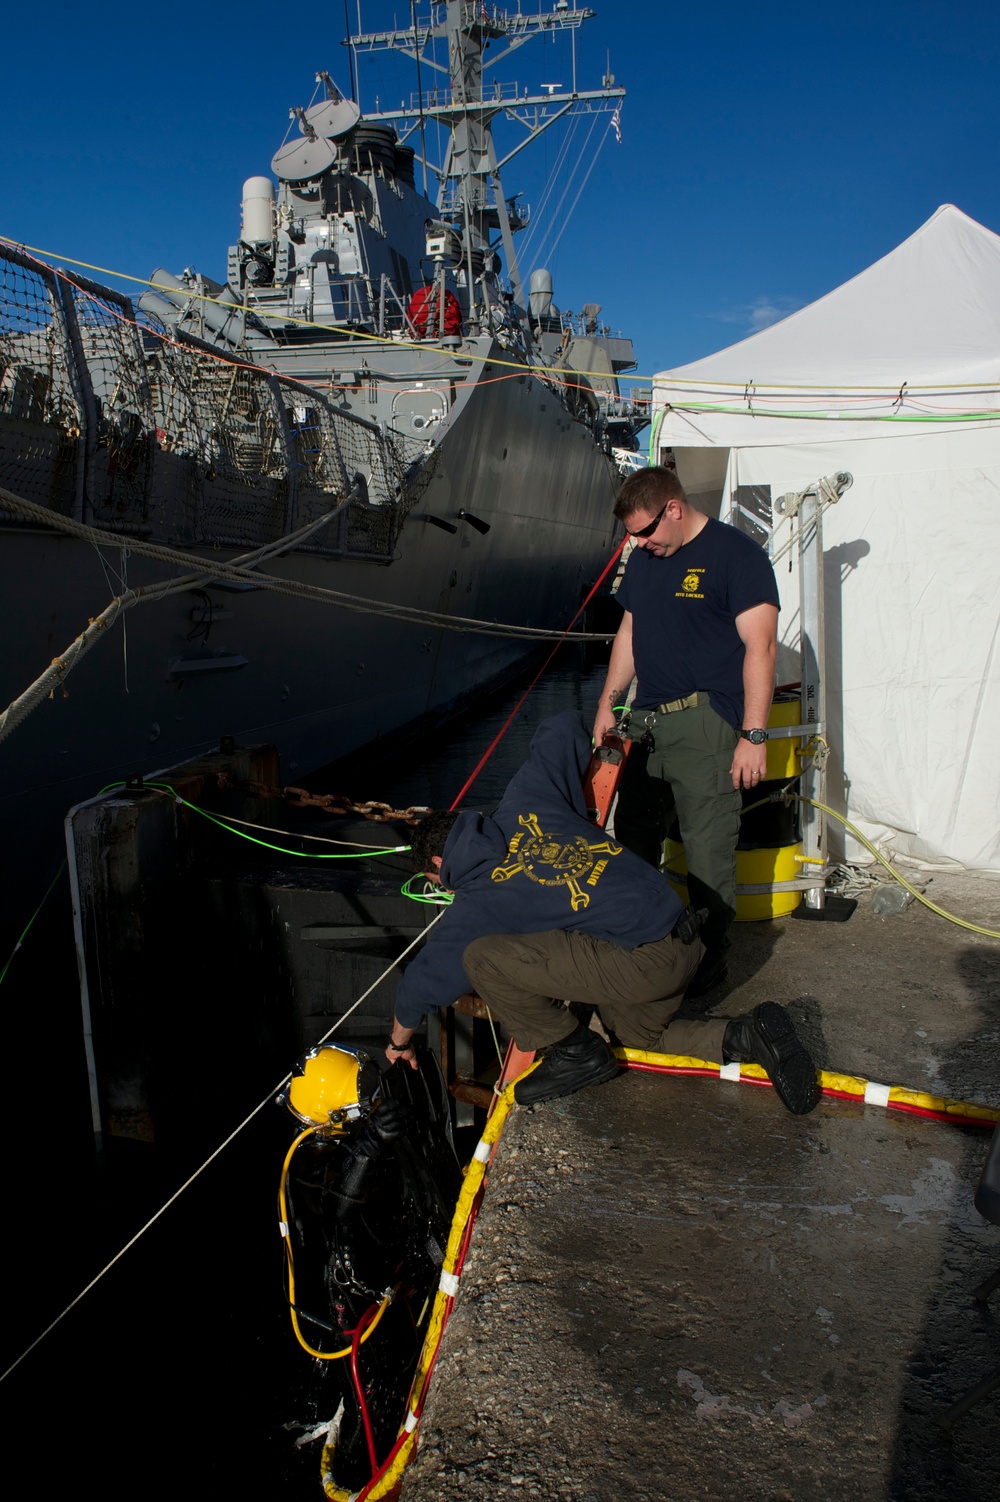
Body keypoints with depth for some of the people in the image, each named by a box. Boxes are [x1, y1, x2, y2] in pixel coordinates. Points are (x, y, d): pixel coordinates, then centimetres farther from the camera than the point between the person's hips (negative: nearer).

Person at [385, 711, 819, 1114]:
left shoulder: (478, 903, -3)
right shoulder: (522, 803, 10)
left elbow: (423, 982, 8)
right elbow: (564, 725, 22)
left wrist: (399, 1041, 28)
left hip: (644, 960, -9)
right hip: (686, 938, 9)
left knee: (480, 957, -9)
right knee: (639, 1033, 35)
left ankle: (575, 1053, 5)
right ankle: (747, 1035, 14)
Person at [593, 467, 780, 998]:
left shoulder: (737, 553, -6)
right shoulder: (643, 559, 17)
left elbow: (760, 645, -11)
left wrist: (753, 734, -16)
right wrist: (608, 701, 19)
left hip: (705, 722, -7)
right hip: (646, 721, 7)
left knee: (708, 849, -3)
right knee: (633, 839, 12)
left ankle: (709, 954, 12)